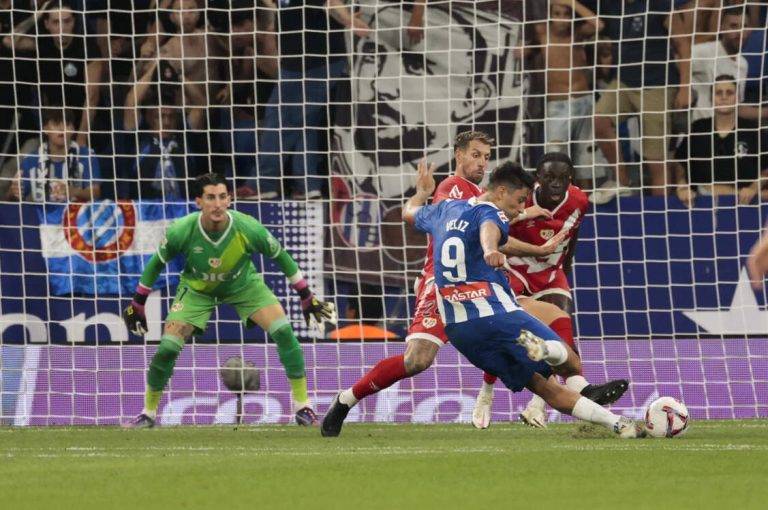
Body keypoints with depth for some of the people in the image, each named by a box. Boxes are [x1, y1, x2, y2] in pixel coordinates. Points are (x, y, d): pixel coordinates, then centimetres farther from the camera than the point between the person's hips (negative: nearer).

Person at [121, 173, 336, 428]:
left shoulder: (248, 229, -31)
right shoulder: (181, 232, -31)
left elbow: (281, 256, -12)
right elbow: (156, 263, -10)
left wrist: (307, 297, -4)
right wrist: (137, 305, -2)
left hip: (244, 284, 0)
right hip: (197, 289, 0)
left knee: (284, 332, -18)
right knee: (167, 348, -13)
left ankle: (303, 406, -7)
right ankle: (148, 413, 9)